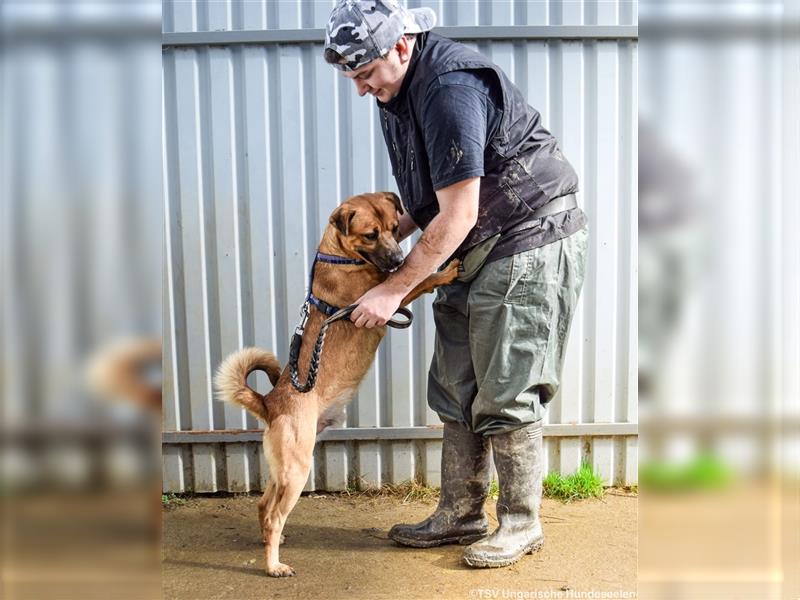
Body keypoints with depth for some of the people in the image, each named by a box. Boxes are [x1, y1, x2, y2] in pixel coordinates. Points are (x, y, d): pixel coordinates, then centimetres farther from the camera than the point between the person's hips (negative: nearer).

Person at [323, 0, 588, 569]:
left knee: (504, 393, -4)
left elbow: (457, 215, -24)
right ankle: (461, 513, 23)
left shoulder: (450, 87, -23)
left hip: (530, 244, -9)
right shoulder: (399, 90, 8)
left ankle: (522, 523, 15)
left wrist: (395, 289, -18)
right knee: (455, 388, 10)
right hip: (476, 251, 10)